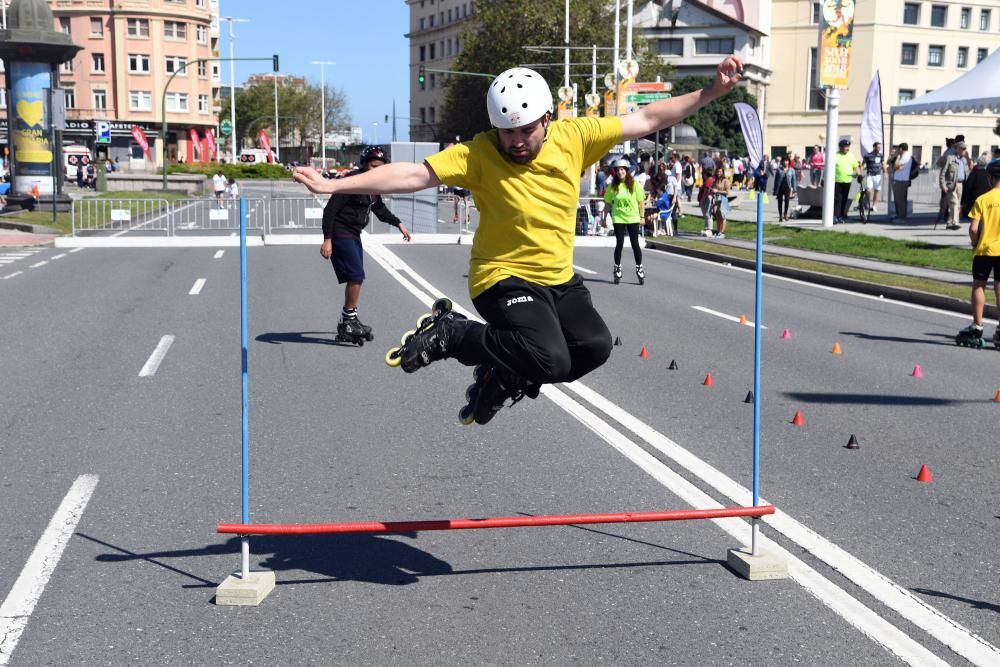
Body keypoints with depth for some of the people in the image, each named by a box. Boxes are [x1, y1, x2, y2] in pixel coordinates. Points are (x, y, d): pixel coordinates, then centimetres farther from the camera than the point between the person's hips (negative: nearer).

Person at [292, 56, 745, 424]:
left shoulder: (573, 137, -6)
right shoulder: (479, 154, -17)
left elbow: (646, 120, -1)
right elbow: (414, 175, -24)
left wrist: (712, 92, -4)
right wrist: (334, 185, -32)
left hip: (560, 277, 6)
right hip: (505, 277, -6)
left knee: (595, 346, -1)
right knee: (550, 359, -24)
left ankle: (501, 377, 19)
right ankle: (452, 335, -3)